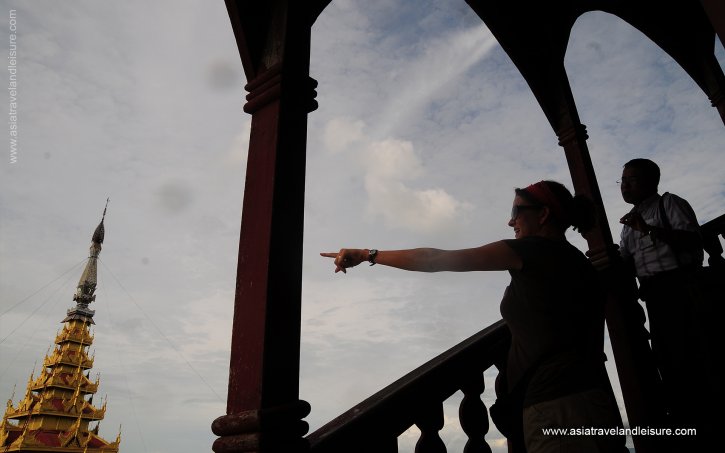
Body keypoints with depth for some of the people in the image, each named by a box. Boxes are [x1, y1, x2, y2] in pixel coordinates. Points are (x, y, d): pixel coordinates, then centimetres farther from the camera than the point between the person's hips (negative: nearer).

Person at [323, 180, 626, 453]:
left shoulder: (535, 250, -5)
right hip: (585, 396, 9)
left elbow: (437, 260, -5)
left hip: (556, 403, -9)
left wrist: (368, 255, 3)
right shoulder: (575, 261, 20)